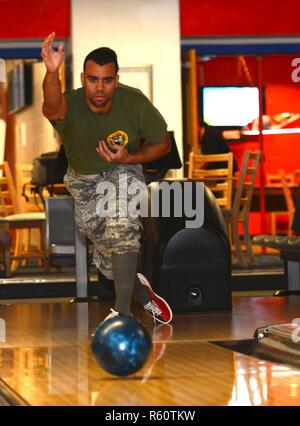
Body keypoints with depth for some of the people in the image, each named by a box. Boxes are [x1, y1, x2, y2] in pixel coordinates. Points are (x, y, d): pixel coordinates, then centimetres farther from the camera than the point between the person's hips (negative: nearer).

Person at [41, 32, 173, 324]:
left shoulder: (135, 102, -22)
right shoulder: (70, 106, -29)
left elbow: (162, 144, -7)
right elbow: (52, 106, -57)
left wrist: (129, 159, -25)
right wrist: (52, 72, -78)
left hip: (123, 171, -1)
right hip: (84, 180, 1)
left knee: (121, 224, -32)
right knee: (110, 261, 3)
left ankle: (122, 309, -27)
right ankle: (142, 293, 36)